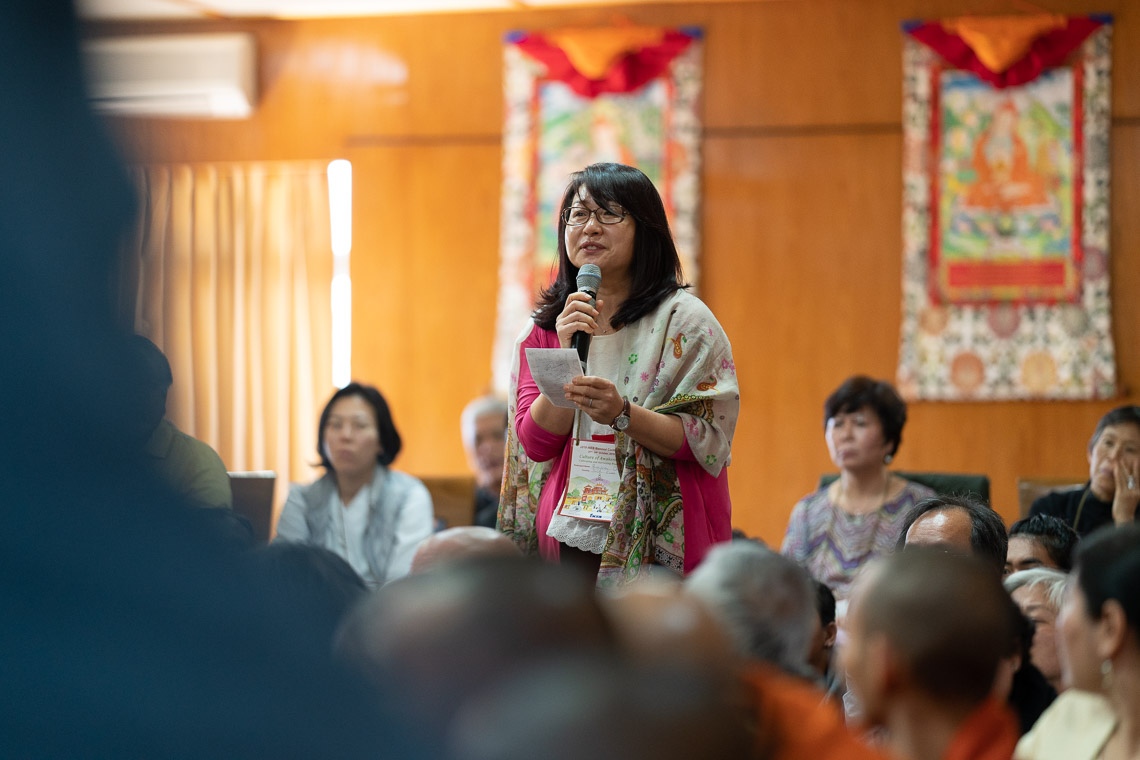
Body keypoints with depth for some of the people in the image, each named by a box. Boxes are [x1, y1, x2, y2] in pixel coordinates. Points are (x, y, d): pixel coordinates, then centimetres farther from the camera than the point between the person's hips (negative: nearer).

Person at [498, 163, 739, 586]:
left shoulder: (684, 321, -1)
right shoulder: (543, 330, 11)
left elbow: (709, 439, -9)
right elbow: (536, 442, 0)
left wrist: (621, 413, -23)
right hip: (566, 539, 3)